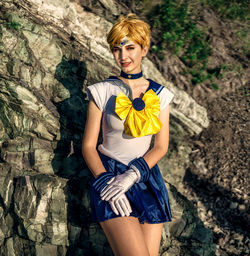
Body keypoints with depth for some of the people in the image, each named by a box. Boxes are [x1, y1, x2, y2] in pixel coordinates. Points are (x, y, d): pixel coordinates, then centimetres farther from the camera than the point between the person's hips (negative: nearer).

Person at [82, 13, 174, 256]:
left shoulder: (159, 95, 7)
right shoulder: (102, 92, 1)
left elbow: (161, 146, 2)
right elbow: (88, 146, -1)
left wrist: (131, 175, -14)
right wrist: (106, 181, -17)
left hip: (146, 178, 3)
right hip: (108, 175, -3)